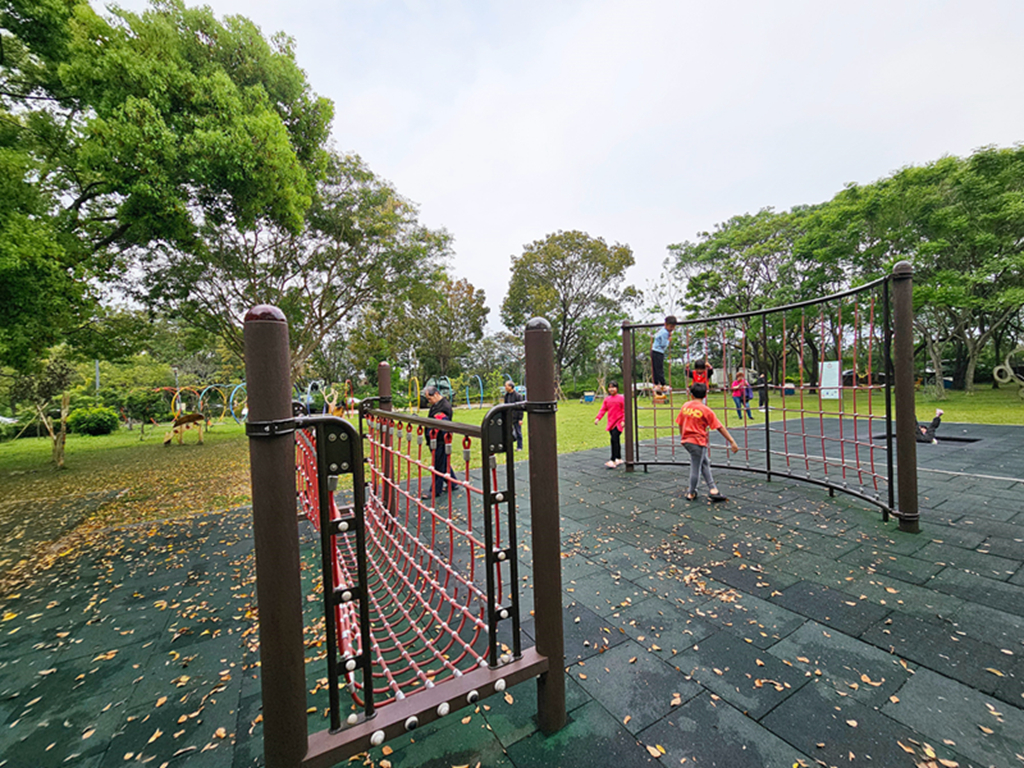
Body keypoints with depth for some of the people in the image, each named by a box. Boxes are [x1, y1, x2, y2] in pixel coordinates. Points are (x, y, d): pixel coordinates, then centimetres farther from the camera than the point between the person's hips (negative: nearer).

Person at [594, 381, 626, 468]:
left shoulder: (621, 398, -5)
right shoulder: (607, 399, 9)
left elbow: (624, 410, -7)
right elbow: (603, 409, 6)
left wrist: (623, 421, -16)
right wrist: (598, 418, -7)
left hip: (618, 423, -6)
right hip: (610, 423, 6)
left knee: (614, 440, -16)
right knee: (615, 441, 13)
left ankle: (613, 461, -17)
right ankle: (619, 459, 25)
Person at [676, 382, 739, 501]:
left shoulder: (685, 406, 3)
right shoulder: (706, 410, -10)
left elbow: (680, 424, 12)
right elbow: (720, 427, -9)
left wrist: (682, 437, 26)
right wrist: (732, 442, -5)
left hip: (686, 441, 7)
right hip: (698, 442, -6)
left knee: (705, 463, 20)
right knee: (696, 468, 7)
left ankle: (712, 489, 19)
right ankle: (691, 493, 20)